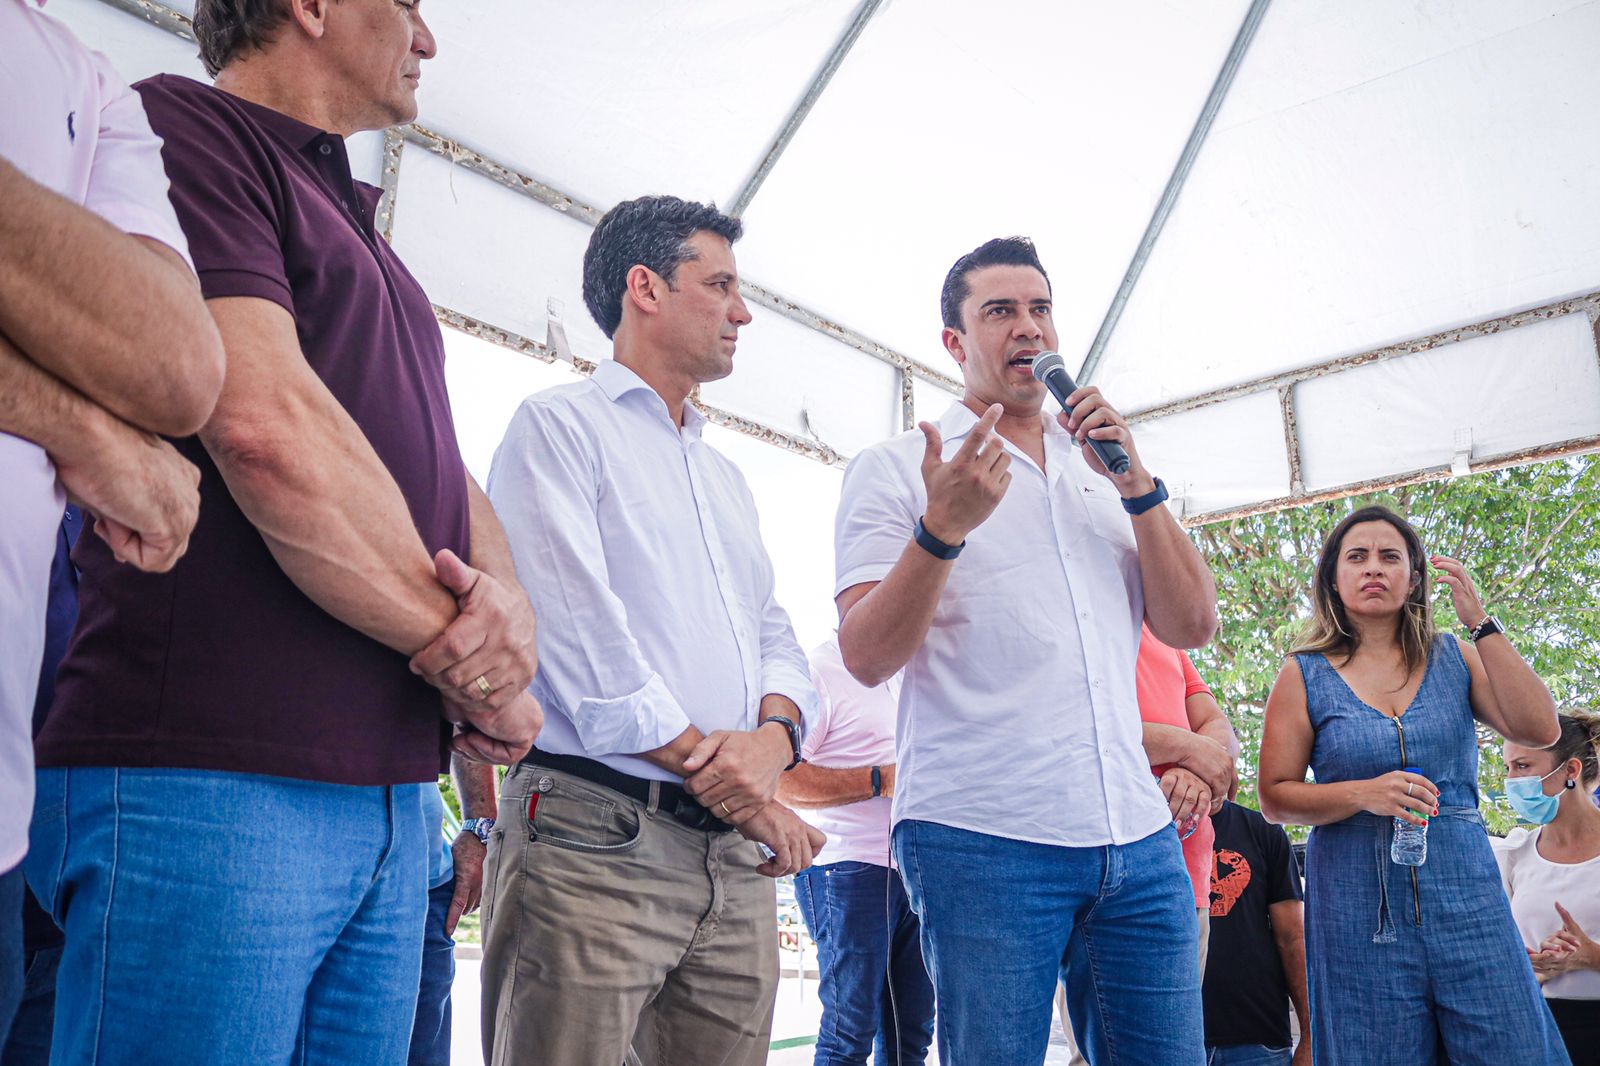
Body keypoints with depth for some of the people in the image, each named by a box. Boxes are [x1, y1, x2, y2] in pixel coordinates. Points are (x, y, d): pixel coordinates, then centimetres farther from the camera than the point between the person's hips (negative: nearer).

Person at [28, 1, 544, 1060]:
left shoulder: (367, 248, 24)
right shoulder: (180, 126, -2)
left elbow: (446, 471, 17)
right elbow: (265, 423, -17)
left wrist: (510, 603, -7)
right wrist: (475, 667, -9)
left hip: (391, 794, 8)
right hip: (205, 779, -8)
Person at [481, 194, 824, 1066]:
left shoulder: (724, 477, 24)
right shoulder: (561, 424, 1)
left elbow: (778, 641, 15)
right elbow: (575, 632, -12)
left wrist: (771, 738, -8)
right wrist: (723, 778, -11)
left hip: (737, 861, 7)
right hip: (594, 838, -6)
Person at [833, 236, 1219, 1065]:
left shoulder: (1103, 471, 19)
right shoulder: (895, 468, 4)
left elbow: (1192, 627, 10)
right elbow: (866, 657, -7)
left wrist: (1137, 485, 0)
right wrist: (943, 528, -20)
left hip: (1137, 838, 5)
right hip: (980, 839, -4)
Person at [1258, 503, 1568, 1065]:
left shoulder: (1455, 658, 9)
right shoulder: (1304, 676, 1)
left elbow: (1539, 729, -5)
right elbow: (1275, 797, -1)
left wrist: (1480, 623, -7)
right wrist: (1363, 794, -17)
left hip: (1463, 891, 2)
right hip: (1357, 900, -2)